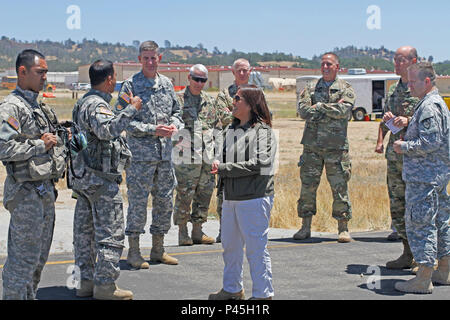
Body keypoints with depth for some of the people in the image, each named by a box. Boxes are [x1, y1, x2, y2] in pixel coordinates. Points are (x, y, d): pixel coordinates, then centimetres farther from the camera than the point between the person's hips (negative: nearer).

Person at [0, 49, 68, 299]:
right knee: (23, 259, -5)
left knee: (40, 257, 16)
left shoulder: (39, 107, 17)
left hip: (45, 191, 9)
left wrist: (57, 143, 10)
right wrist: (40, 145, -17)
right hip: (26, 193, -9)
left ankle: (30, 297, 27)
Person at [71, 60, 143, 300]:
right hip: (102, 179, -10)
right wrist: (131, 109, -29)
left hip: (83, 177, 10)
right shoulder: (97, 105, -16)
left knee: (85, 232, 13)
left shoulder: (83, 102, 16)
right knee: (110, 234, -4)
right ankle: (105, 286, 0)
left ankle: (85, 281, 20)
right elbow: (106, 129, -36)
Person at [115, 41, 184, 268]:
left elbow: (177, 112, 18)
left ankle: (158, 250, 23)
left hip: (164, 153, 6)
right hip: (140, 154, -6)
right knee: (138, 203, -2)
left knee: (165, 201, 10)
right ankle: (133, 252, 9)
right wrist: (153, 130, -18)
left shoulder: (167, 84, 10)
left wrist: (174, 125, -5)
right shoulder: (130, 85, -6)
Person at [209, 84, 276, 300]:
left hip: (254, 198, -8)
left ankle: (262, 293, 7)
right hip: (230, 197, 8)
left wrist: (224, 168, -17)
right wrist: (218, 165, -5)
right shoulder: (231, 129, 14)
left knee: (255, 247, -4)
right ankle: (232, 289, 30)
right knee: (230, 246, 16)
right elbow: (223, 157, 20)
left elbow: (259, 163, -19)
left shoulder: (263, 131, -9)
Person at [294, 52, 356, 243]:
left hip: (336, 146, -2)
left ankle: (343, 229, 7)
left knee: (340, 187, -1)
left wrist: (320, 106, -7)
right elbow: (302, 110, -4)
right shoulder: (310, 88, 11)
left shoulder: (346, 89, 5)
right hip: (312, 145, 2)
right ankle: (306, 227, 12)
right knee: (307, 186, 4)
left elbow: (344, 110, -13)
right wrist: (331, 108, -9)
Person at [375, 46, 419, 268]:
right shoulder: (394, 89, 16)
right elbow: (385, 119, 24)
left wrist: (408, 121, -25)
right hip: (395, 153, 7)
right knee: (397, 205, 9)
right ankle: (409, 253, 17)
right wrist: (380, 141, 11)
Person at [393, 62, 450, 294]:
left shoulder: (429, 107, -17)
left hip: (424, 176, -11)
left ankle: (424, 279, -6)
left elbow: (430, 142, -24)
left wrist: (405, 146, -12)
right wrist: (406, 123, 14)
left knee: (420, 223, -8)